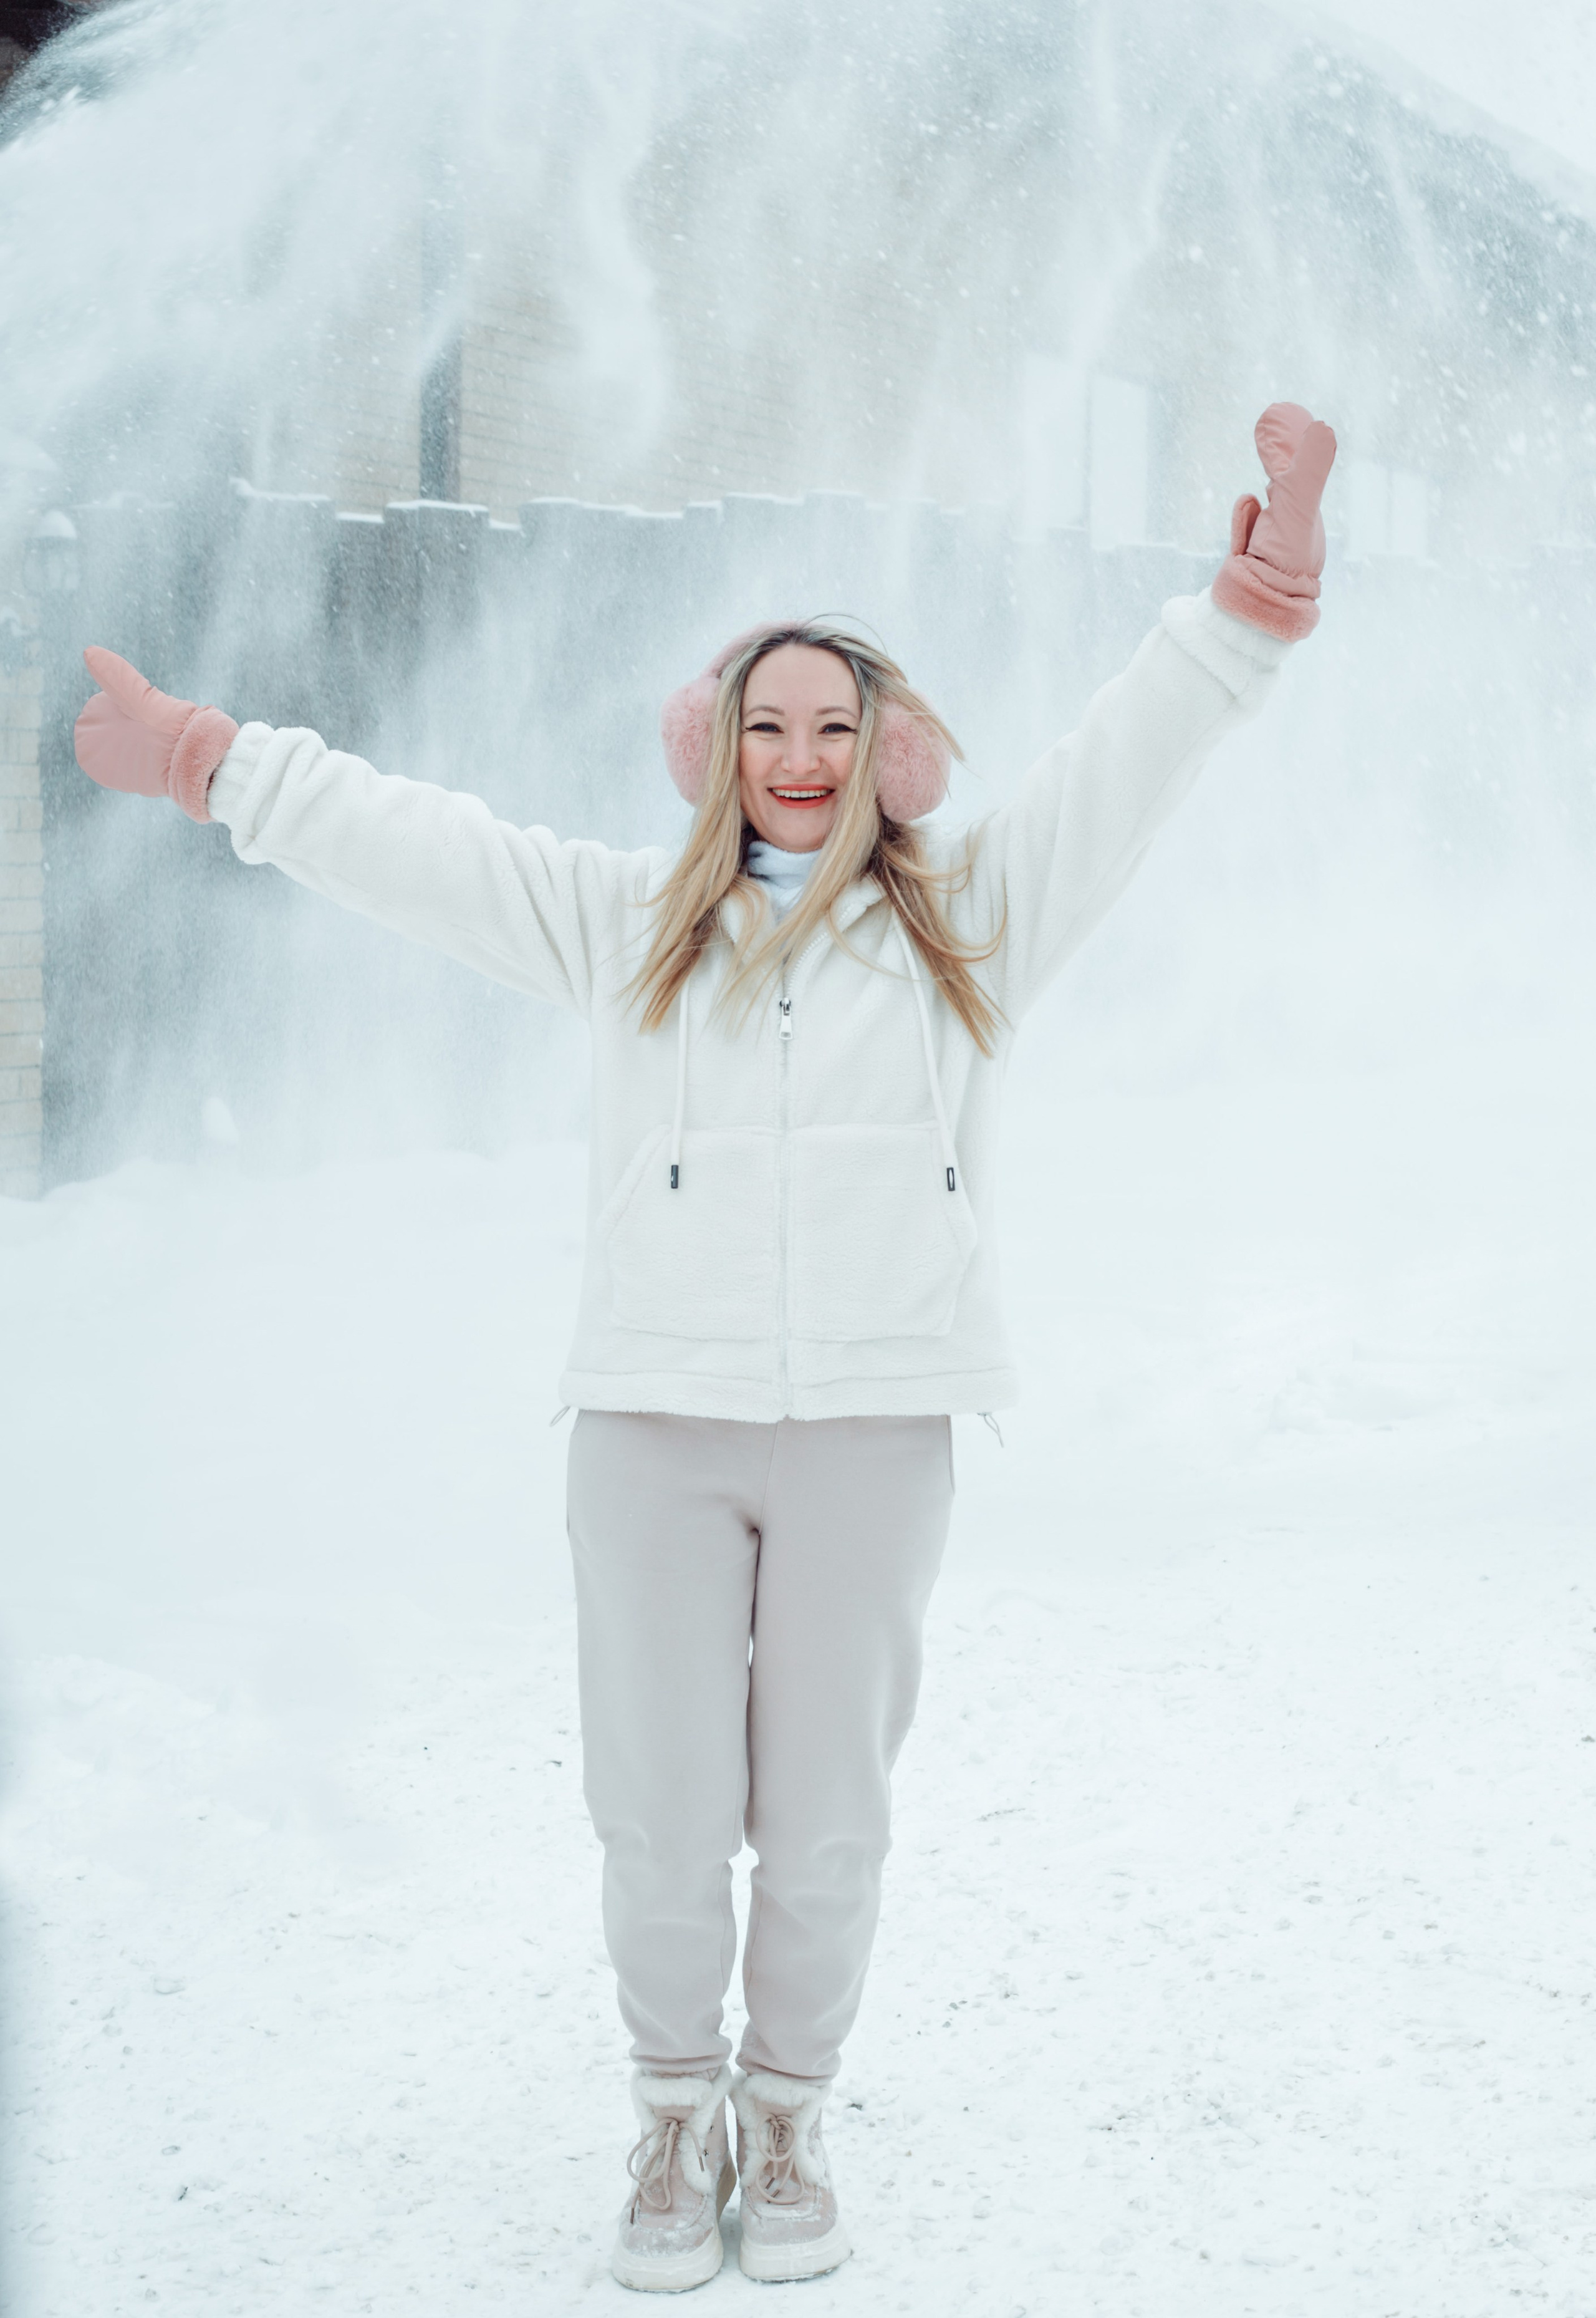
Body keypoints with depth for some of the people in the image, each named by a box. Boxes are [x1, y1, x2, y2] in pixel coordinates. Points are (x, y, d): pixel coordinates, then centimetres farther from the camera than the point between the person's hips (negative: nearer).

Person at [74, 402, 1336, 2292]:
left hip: (871, 1426, 0)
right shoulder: (628, 921, 15)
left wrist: (1266, 568, 2)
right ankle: (676, 2119, 25)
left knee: (825, 1828, 5)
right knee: (660, 1822, 3)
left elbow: (1139, 747, 10)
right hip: (653, 1422, 0)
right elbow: (406, 840, 16)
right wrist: (200, 757, 14)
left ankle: (787, 2117, 27)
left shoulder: (975, 915, 14)